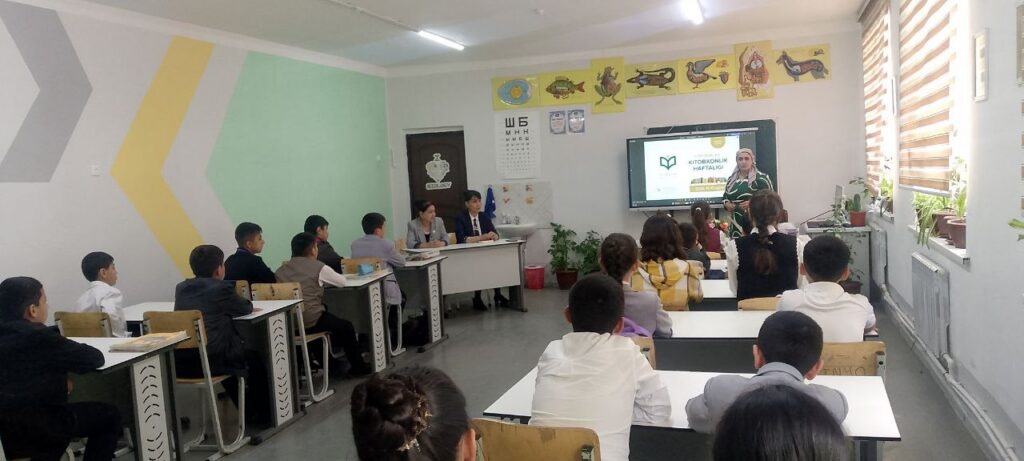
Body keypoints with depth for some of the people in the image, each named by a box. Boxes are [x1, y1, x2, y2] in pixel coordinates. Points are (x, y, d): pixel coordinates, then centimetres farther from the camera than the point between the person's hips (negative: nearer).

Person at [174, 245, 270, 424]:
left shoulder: (181, 288, 8)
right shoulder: (222, 288, -8)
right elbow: (247, 308, 8)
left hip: (180, 364, 6)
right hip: (210, 362, -6)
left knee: (229, 351, 34)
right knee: (254, 358, 21)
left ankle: (248, 411, 43)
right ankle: (261, 414, 31)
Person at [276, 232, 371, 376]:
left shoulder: (281, 269, 7)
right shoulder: (318, 267, -7)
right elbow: (342, 281, 4)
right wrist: (325, 279, 23)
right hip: (310, 322, -6)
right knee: (346, 327, 19)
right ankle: (358, 367, 29)